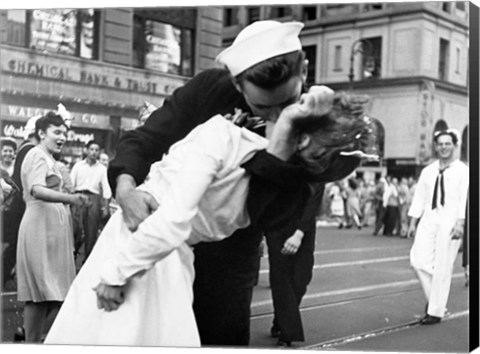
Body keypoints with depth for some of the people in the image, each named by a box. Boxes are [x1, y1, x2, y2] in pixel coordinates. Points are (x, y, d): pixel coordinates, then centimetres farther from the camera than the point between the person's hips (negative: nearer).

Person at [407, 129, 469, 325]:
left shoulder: (462, 171, -1)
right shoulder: (428, 171, 13)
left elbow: (464, 199, -9)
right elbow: (419, 197, 13)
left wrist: (460, 223, -18)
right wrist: (413, 222, 9)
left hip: (449, 222, -4)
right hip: (428, 220, 4)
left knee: (442, 268, -2)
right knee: (418, 260, -6)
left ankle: (435, 311, 10)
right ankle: (434, 299, 17)